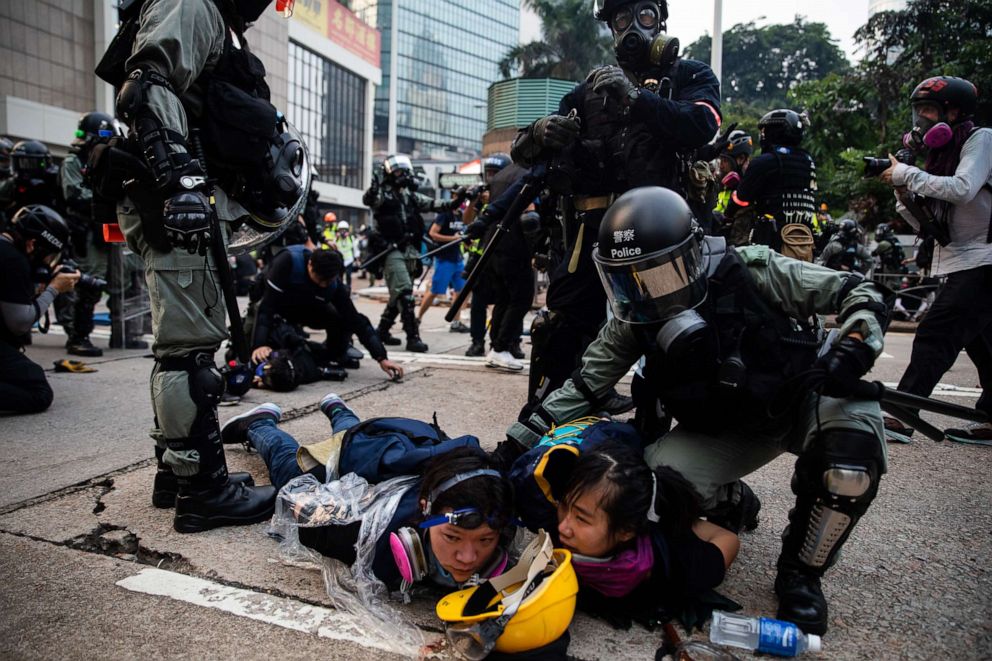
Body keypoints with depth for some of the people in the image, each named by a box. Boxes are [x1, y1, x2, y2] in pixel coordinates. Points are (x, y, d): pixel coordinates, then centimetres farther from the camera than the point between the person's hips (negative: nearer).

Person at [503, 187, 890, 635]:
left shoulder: (750, 271, -21)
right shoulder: (635, 321, -12)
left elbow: (862, 293, -15)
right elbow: (584, 386, -8)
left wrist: (849, 353, -36)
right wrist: (516, 445, -14)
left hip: (802, 399, -2)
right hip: (725, 429, 2)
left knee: (854, 444, -35)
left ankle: (800, 572, -8)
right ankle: (731, 500, 13)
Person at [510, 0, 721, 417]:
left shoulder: (691, 76, 13)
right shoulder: (591, 88, 21)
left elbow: (702, 126, -11)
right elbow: (523, 153, 15)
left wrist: (637, 98, -23)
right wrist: (541, 133, -9)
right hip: (596, 226, 2)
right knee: (562, 327, -3)